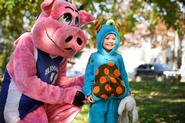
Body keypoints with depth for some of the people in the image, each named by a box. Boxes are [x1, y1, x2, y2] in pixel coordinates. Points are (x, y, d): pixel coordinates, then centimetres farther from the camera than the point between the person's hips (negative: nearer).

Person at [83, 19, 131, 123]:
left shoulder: (118, 57, 6)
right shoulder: (95, 56, -1)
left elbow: (123, 75, 13)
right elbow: (88, 75, -1)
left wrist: (127, 91, 12)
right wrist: (88, 92, -6)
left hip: (114, 98, 3)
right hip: (98, 97, -3)